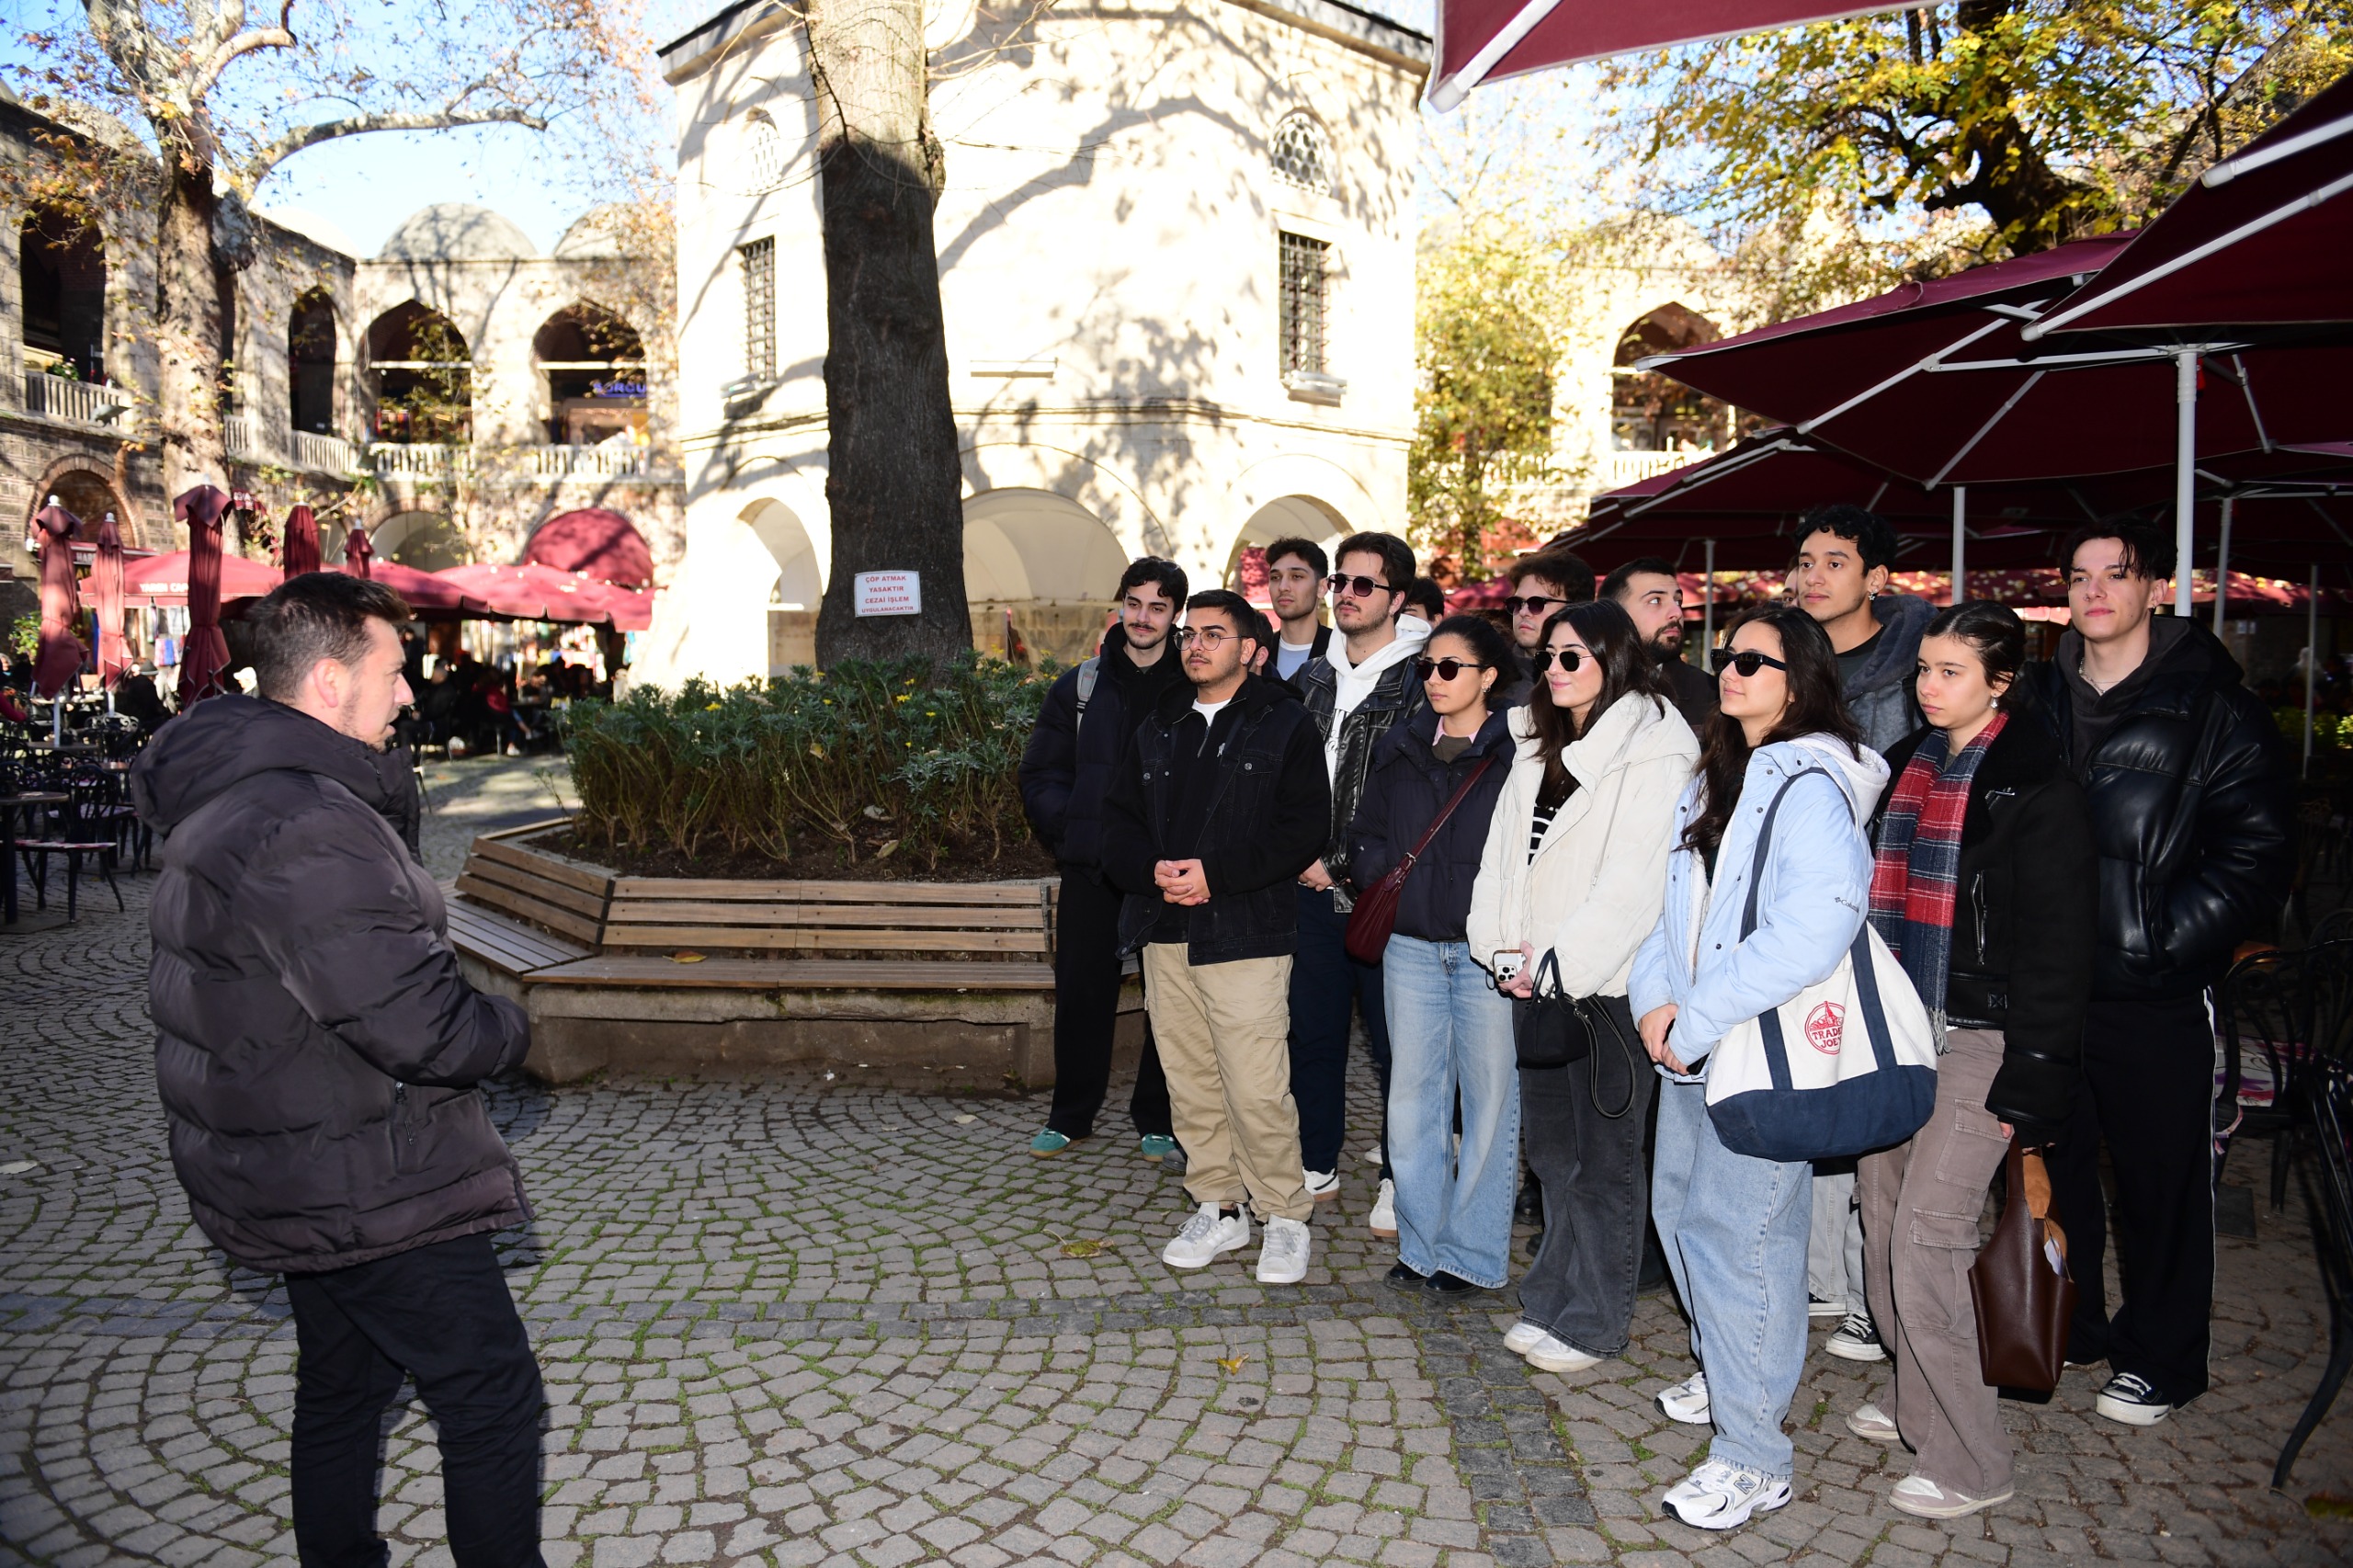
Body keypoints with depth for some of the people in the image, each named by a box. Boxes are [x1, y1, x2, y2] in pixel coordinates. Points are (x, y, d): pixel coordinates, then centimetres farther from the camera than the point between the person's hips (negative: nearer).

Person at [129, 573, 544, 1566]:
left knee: (343, 1383, 24)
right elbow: (420, 1025, -30)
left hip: (294, 1176, 10)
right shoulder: (309, 830, -27)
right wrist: (510, 1031, -10)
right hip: (368, 1195, -10)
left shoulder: (227, 800, 8)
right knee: (491, 1399, 1)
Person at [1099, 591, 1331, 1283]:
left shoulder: (1284, 724, -1)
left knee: (1257, 1089, -7)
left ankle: (1285, 1216, 11)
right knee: (1190, 1082, 10)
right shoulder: (1159, 727, 16)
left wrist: (1215, 874, -15)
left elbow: (1304, 828, -9)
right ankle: (1219, 1207, 25)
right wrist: (1151, 870, -6)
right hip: (1165, 932, 5)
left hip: (1245, 933, -5)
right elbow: (1119, 817, 15)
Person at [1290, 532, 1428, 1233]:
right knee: (1312, 1030, 13)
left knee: (1394, 1040, 3)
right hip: (1313, 887, 6)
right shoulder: (1310, 678, 13)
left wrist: (1350, 866, -12)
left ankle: (1400, 1181, 18)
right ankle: (1318, 1166, 27)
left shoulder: (1421, 681, -6)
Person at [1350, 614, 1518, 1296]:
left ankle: (1473, 1254, 17)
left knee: (1489, 1099, 4)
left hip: (1489, 950, -4)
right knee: (1412, 1099, 8)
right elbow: (1366, 837, 16)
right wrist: (1386, 876, -2)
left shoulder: (1517, 753, -4)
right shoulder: (1399, 749, 11)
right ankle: (1421, 1245, 22)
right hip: (1411, 945, 4)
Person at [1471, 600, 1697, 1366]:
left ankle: (1593, 1322, 17)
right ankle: (1551, 1301, 30)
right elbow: (1505, 847, 13)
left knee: (1605, 1157, 4)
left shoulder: (1653, 750, -11)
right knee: (1552, 1148, 16)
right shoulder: (1539, 746, 15)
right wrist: (1502, 943, 1)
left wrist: (1561, 961, -18)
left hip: (1607, 982, -7)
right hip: (1537, 980, 8)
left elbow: (1636, 881, -18)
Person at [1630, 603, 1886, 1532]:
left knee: (1735, 1230, -6)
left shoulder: (1810, 787, -15)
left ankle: (1753, 1456, 7)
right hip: (1690, 1042, 9)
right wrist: (1657, 995, -1)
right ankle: (1727, 1374, 41)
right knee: (1681, 1206, 19)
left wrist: (1699, 1020, -22)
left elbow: (1813, 928, -26)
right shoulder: (1716, 779, 13)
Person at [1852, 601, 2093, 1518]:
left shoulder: (2035, 784, -8)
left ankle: (1969, 1461, 7)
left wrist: (2032, 1076, -14)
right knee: (1883, 1229, 11)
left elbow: (2058, 939, -11)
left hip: (1980, 1039, -7)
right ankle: (1919, 1406, 29)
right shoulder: (1908, 768, 12)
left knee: (1926, 1238, -7)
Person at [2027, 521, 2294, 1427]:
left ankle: (2159, 1361, 23)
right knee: (2053, 1161, 16)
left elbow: (2259, 848, -10)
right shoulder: (2039, 701, 10)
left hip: (2155, 995, -5)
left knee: (2162, 1180, 6)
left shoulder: (2212, 707, -6)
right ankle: (2068, 1326, 34)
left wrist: (2165, 937, -16)